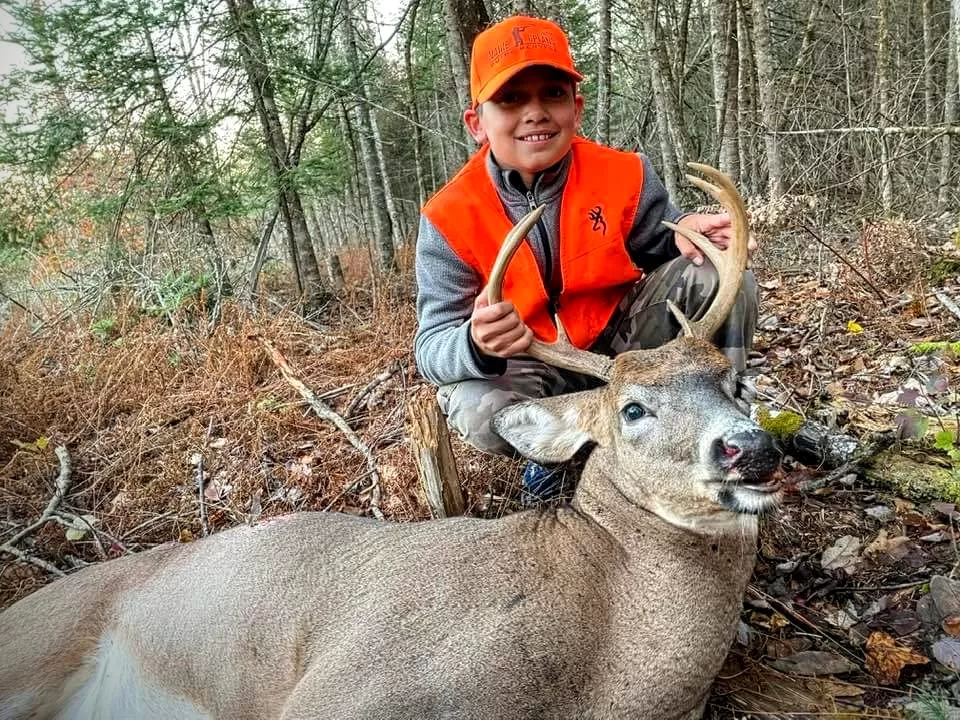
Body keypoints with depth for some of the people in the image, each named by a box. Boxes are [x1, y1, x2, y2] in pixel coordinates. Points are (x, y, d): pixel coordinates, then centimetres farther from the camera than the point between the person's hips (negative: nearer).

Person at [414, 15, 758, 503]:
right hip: (529, 366, -1)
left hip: (622, 341, 2)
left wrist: (682, 233, -22)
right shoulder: (450, 218, -17)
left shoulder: (624, 176, -11)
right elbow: (432, 347, -20)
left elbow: (653, 245, 5)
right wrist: (477, 345, -47)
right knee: (482, 415, -35)